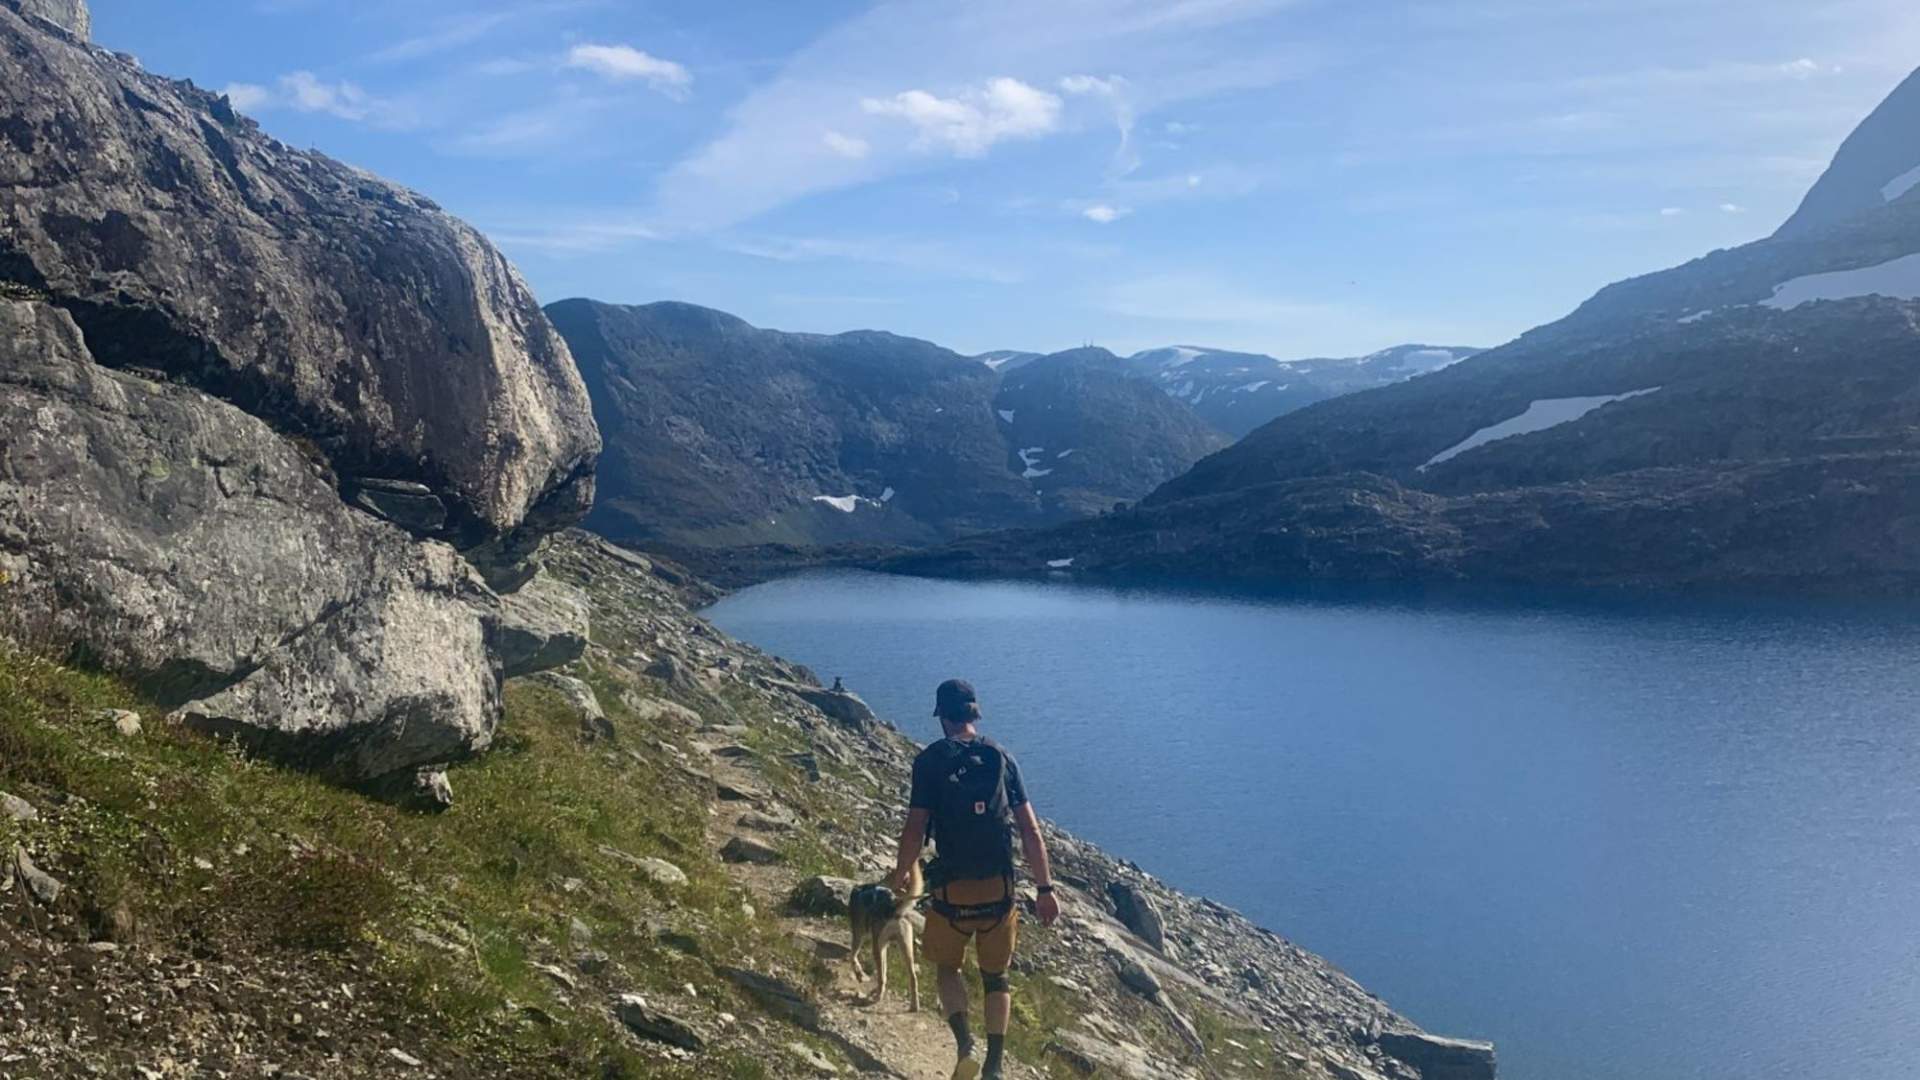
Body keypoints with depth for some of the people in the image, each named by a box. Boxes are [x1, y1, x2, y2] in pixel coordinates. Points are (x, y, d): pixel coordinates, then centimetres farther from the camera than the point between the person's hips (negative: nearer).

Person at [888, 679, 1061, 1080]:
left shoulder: (930, 761, -5)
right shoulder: (1002, 758, 3)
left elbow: (915, 828, -8)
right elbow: (1030, 829, 0)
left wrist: (900, 875, 9)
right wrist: (1045, 889, 4)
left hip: (952, 888, -2)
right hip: (1000, 886, 2)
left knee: (948, 966, 21)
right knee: (995, 975, 20)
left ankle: (965, 1043, 0)